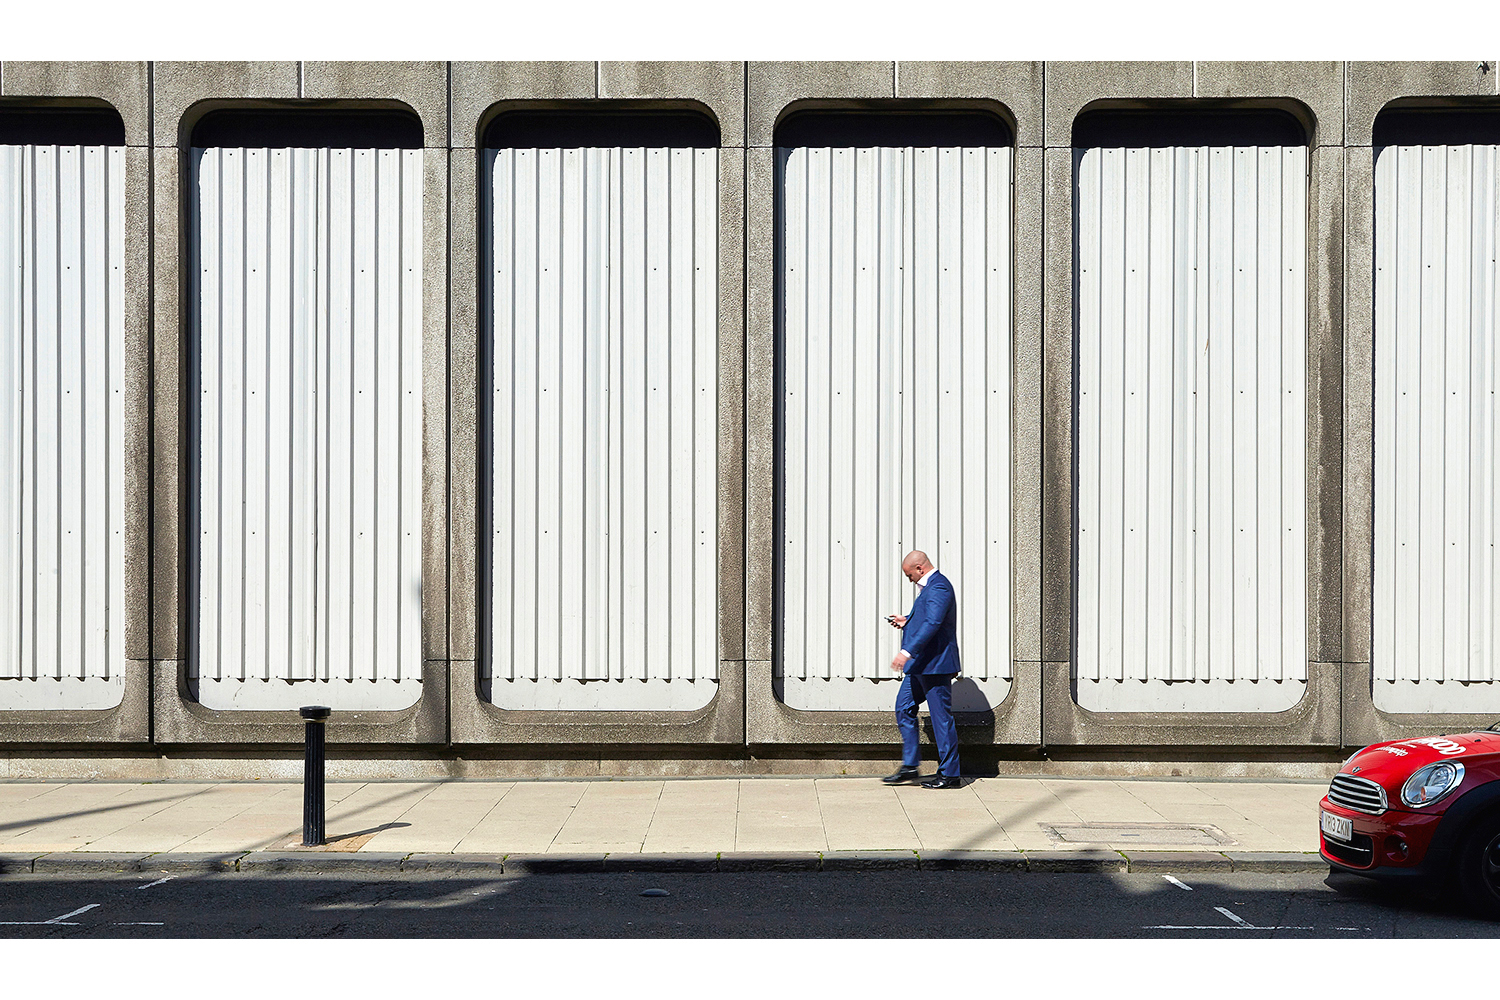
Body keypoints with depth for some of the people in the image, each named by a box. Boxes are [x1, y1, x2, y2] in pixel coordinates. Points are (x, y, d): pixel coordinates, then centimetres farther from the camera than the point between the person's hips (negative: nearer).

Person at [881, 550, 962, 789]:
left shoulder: (938, 587, -17)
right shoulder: (929, 586, 17)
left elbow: (933, 623, -28)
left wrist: (907, 652, -33)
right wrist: (907, 621, 15)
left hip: (935, 664, -11)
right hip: (921, 665, 11)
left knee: (941, 717, -4)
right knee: (904, 707, 12)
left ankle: (949, 774, 3)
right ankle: (910, 766, 17)